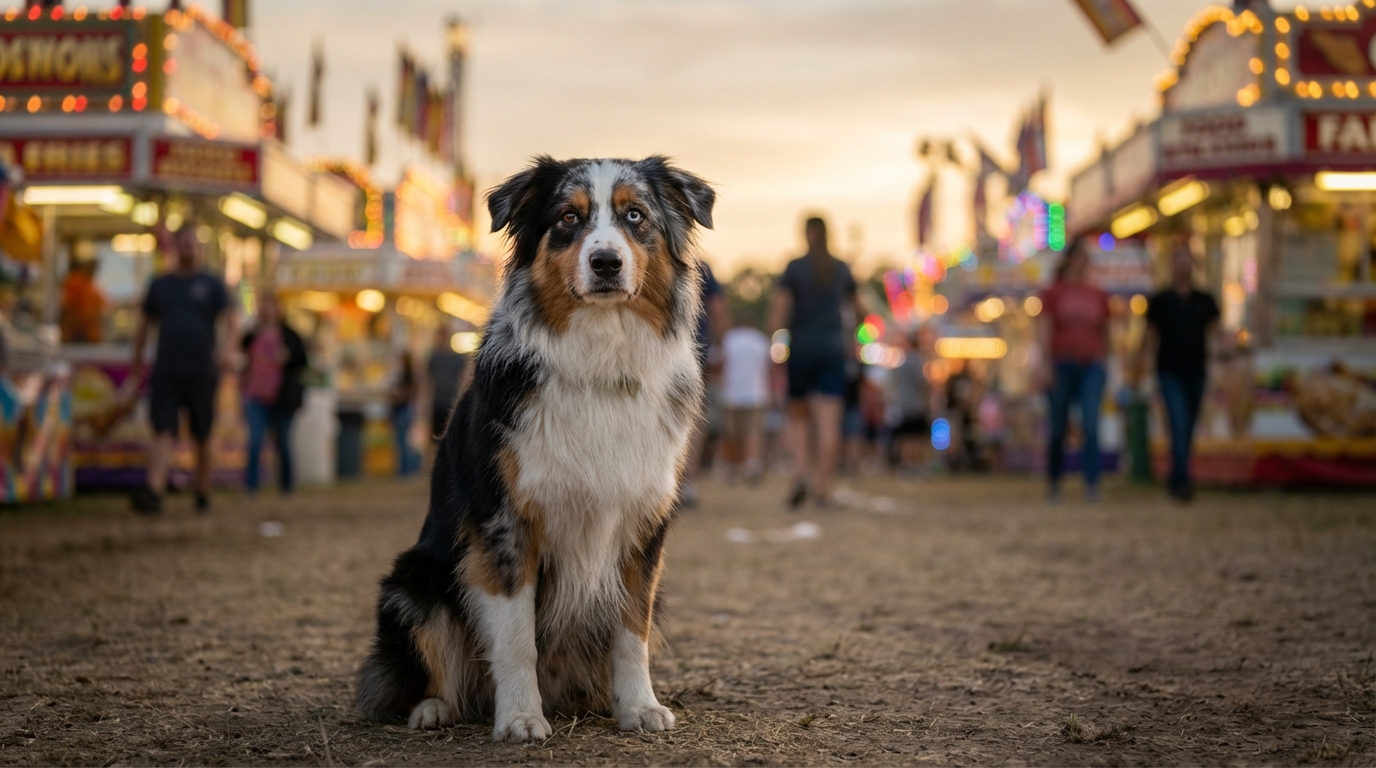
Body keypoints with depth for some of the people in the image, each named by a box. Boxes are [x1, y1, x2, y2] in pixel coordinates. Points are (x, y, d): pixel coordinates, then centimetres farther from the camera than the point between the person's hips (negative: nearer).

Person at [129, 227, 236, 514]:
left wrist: (227, 347, -23)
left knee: (202, 438, 9)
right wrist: (137, 360, 21)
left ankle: (203, 493, 22)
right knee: (163, 433, -13)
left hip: (202, 372, 0)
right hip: (165, 373, 1)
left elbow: (228, 321, -4)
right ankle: (154, 491, -27)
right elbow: (143, 324, 22)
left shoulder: (211, 285, 7)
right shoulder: (160, 285, 13)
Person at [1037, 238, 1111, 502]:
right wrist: (1046, 364, -9)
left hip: (1091, 364, 1)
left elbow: (1104, 331, 18)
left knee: (1091, 425, -11)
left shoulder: (1098, 296, 10)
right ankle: (1054, 480, 20)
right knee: (1059, 426, 5)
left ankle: (1092, 483, -12)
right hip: (1061, 365, -1)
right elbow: (1045, 329, -2)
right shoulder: (1054, 293, 3)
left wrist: (1103, 358, 15)